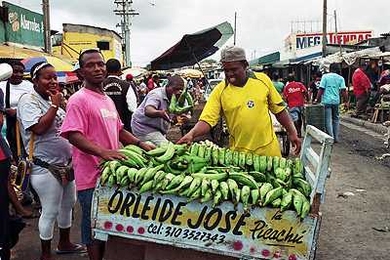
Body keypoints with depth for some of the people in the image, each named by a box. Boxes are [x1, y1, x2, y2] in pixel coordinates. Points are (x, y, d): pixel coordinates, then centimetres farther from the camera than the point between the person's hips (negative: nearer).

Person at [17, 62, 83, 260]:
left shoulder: (51, 99, 10)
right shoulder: (28, 100, -13)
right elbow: (39, 128, -26)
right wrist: (55, 105, -18)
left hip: (65, 164, 9)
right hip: (45, 167, -8)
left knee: (68, 203, 19)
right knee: (50, 212, 0)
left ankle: (64, 243, 38)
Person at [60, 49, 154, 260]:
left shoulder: (108, 100, 16)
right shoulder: (79, 100, -10)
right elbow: (73, 135, -20)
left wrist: (141, 144, 9)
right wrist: (102, 151, -32)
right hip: (91, 177, -8)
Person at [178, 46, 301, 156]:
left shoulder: (263, 80, -1)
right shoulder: (219, 91, -6)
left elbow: (278, 108, 7)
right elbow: (207, 120, -11)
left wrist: (292, 132, 5)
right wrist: (192, 134, -28)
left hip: (269, 149, 2)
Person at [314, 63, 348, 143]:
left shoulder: (325, 76, -2)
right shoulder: (340, 78, 5)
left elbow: (321, 89, -8)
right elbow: (343, 91, -2)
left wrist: (317, 99, -4)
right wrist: (346, 101, 2)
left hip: (326, 101, -3)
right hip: (336, 101, 3)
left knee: (328, 120, 0)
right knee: (336, 119, 15)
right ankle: (336, 138, 18)